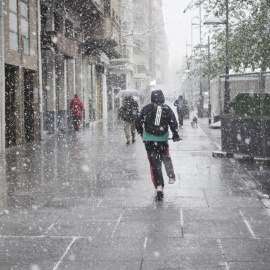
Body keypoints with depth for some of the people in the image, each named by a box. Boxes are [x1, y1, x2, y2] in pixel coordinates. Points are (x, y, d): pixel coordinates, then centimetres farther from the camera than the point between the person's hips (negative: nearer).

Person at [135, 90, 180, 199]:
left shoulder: (147, 108, -1)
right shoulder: (167, 109, 1)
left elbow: (138, 121, 2)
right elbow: (173, 123, 1)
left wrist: (140, 131, 19)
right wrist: (175, 135, 14)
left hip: (148, 138, -1)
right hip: (163, 139, 1)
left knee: (154, 162, 2)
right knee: (165, 157, 27)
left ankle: (159, 186, -4)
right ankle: (171, 177, 15)